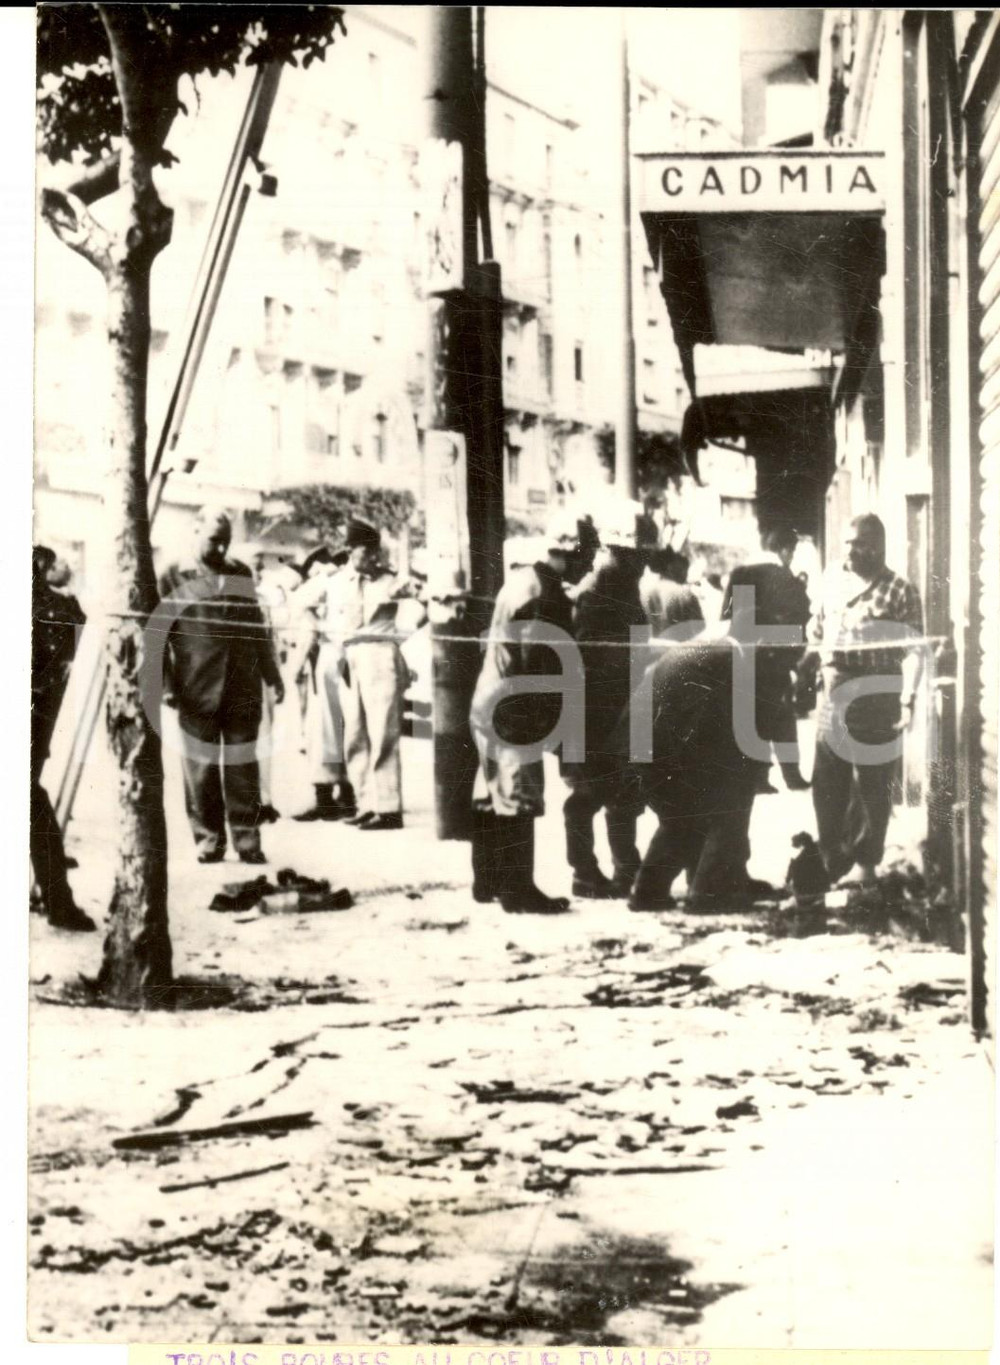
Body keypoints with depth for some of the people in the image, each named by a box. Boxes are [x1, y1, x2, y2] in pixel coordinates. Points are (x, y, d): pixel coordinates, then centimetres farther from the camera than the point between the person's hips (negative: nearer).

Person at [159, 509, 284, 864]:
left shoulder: (241, 574, 13)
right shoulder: (174, 579, 2)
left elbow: (257, 626, 18)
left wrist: (272, 674, 16)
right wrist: (166, 684, -7)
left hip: (243, 688, 2)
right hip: (197, 692, -2)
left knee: (242, 766, 4)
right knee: (201, 767, 2)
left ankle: (247, 837, 9)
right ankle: (208, 838, 11)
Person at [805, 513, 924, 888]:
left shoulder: (899, 591, -5)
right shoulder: (834, 582, 10)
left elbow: (913, 651, -10)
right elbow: (815, 632, 22)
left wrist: (908, 700, -19)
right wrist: (825, 663, 7)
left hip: (877, 700, -5)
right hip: (834, 698, 5)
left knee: (872, 784, 3)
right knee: (826, 783, 9)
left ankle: (864, 862, 14)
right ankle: (831, 857, 22)